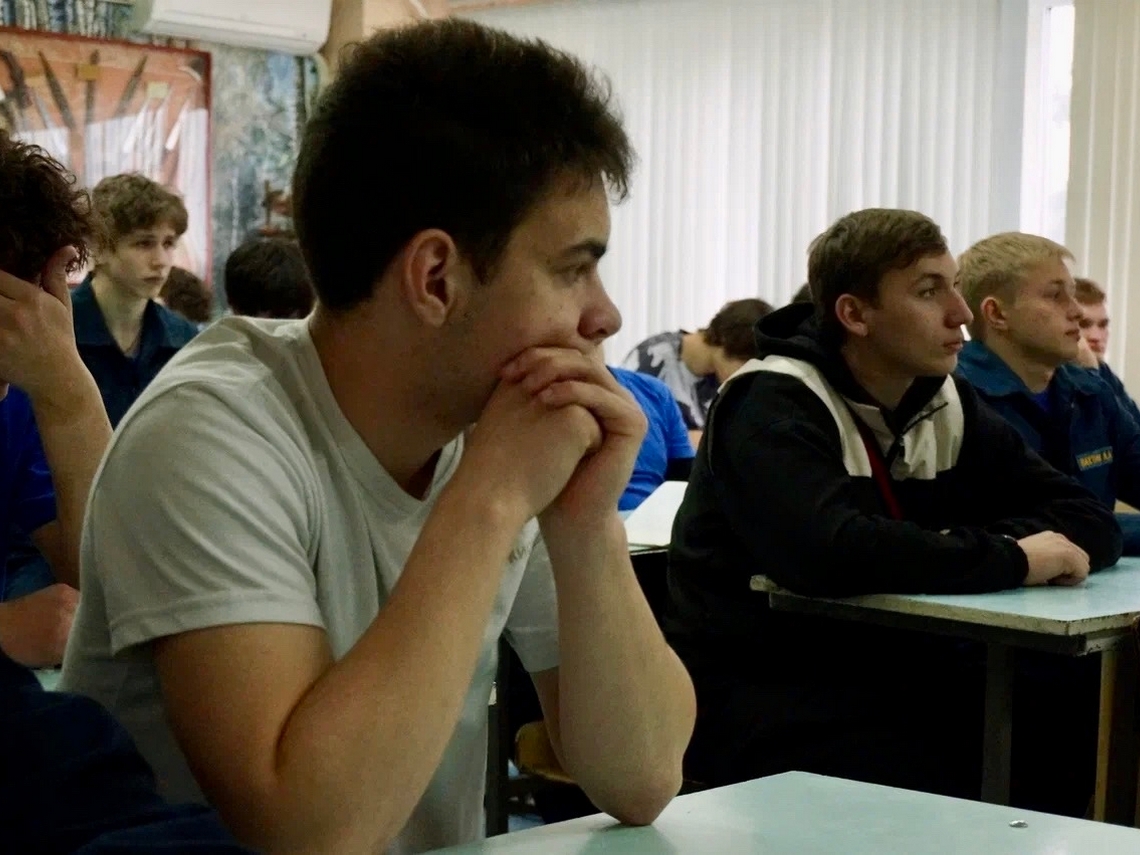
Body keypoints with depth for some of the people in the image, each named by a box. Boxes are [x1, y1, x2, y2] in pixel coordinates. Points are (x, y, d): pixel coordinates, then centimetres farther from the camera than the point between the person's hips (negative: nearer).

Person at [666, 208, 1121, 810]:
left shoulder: (945, 402, 8)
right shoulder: (773, 405, -13)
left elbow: (1091, 524, 7)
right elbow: (828, 554, -31)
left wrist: (967, 549, -14)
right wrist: (1006, 558, -19)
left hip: (894, 669, 7)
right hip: (756, 687, -7)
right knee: (936, 802, -30)